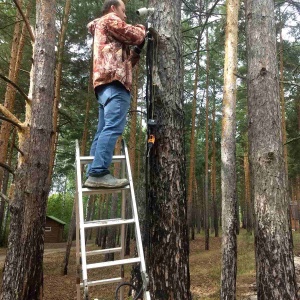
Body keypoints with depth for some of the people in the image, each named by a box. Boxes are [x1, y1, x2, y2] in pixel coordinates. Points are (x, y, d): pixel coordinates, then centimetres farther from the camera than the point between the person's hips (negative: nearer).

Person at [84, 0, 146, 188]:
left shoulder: (103, 30, 38)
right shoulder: (109, 20, 10)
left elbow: (125, 61, 32)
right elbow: (135, 36, 0)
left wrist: (138, 49, 23)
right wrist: (142, 28, 22)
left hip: (106, 84, 10)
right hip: (114, 82, -10)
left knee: (104, 130, 2)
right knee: (113, 127, -22)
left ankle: (93, 174, -2)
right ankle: (99, 173, -30)